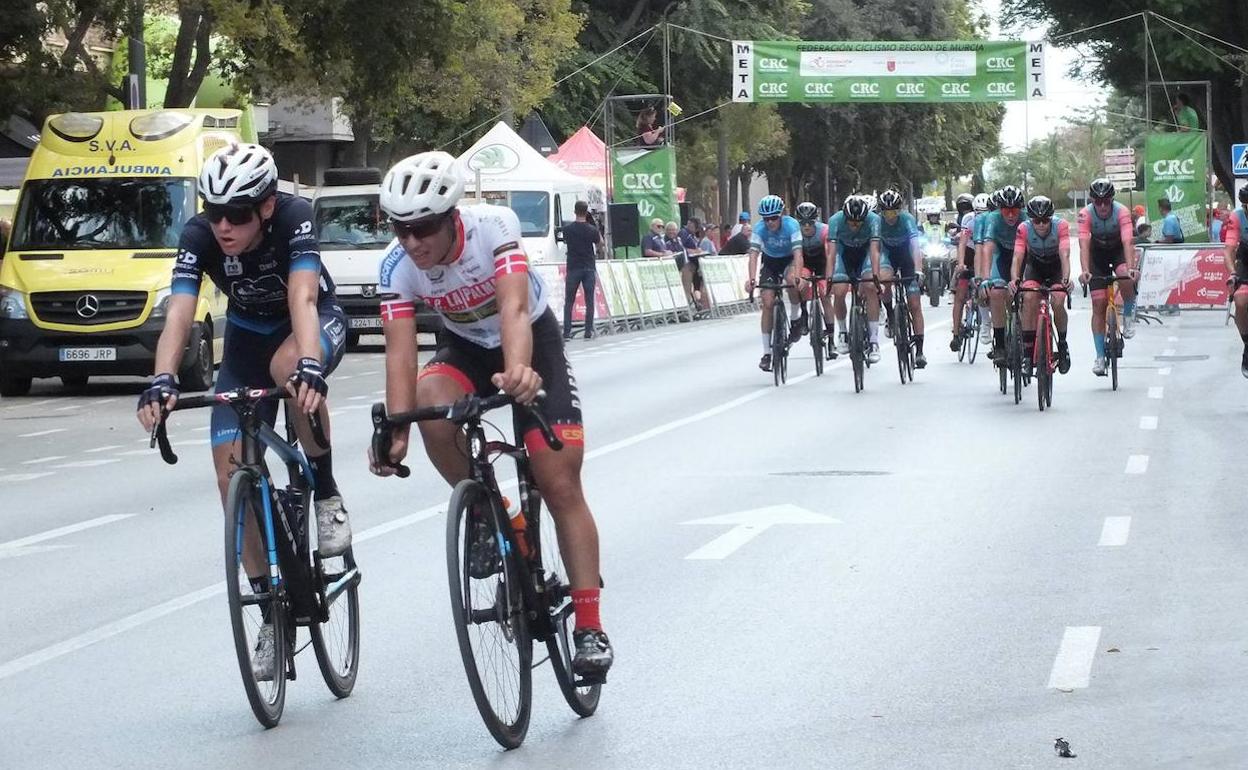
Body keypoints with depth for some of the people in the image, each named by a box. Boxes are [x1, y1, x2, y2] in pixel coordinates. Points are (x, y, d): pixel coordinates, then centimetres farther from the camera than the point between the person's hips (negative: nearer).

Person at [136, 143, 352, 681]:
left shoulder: (294, 218, -31)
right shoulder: (199, 237, -25)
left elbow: (302, 298, -44)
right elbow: (179, 312, -36)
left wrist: (309, 367, -62)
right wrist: (162, 382, -54)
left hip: (316, 322, -3)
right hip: (247, 337, 3)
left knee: (289, 366, -41)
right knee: (233, 477, -10)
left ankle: (326, 494, -19)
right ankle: (272, 611, 4)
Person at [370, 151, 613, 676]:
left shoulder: (493, 226, -31)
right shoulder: (397, 265, -23)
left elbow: (514, 308, -44)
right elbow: (400, 350, -28)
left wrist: (518, 370, -63)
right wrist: (396, 429, -42)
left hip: (531, 343, -2)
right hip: (466, 349, 2)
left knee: (561, 485, -10)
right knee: (431, 404, -33)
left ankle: (589, 630, -5)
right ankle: (484, 513, -9)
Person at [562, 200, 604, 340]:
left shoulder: (567, 229, -4)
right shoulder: (592, 230, -7)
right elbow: (601, 244, 6)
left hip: (573, 268, 0)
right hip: (589, 268, 0)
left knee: (569, 302, 5)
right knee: (589, 301, 5)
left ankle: (566, 332, -1)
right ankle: (588, 332, 2)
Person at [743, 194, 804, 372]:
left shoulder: (791, 225, -29)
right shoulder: (759, 228, -24)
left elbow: (797, 253, -38)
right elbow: (754, 254, -31)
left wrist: (797, 277, -53)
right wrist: (751, 279, -48)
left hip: (789, 260, -2)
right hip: (770, 262, 2)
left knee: (791, 280, -36)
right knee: (768, 303, -11)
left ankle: (796, 319, -10)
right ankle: (767, 353, -3)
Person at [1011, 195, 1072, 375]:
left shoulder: (1061, 225, -28)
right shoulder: (1024, 229, -26)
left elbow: (1064, 255, -37)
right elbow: (1017, 257, -32)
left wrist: (1066, 279, -54)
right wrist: (1014, 279, -51)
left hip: (1056, 267, -1)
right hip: (1035, 267, 1)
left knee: (1058, 302, -25)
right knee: (1029, 298, -27)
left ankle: (1062, 345, 0)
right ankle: (1027, 350, -20)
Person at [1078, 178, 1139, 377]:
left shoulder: (1122, 212, -29)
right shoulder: (1085, 214, -27)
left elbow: (1128, 243, -38)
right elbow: (1084, 246, -35)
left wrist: (1131, 268, -53)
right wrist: (1085, 271, -50)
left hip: (1118, 250, -1)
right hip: (1097, 253, 1)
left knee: (1126, 279, -33)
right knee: (1098, 304, -8)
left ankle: (1129, 316, -3)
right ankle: (1100, 357, -4)